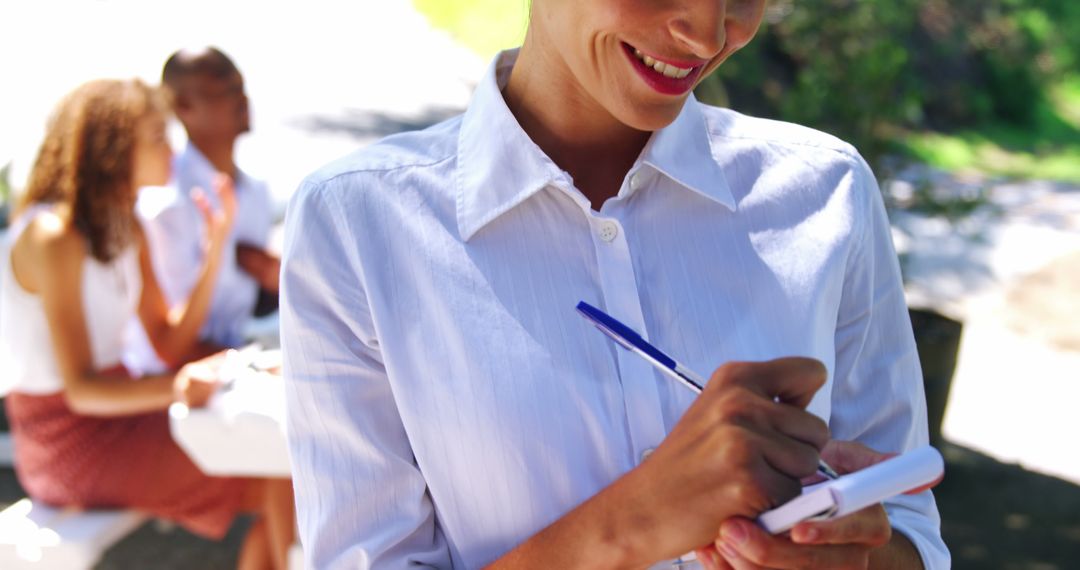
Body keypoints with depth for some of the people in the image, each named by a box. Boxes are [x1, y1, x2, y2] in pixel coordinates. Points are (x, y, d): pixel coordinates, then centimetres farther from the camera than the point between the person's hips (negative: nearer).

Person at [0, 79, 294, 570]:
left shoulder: (125, 229, 8)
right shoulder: (53, 237, -18)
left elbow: (169, 345, 2)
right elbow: (80, 389, -23)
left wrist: (214, 251, -6)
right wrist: (173, 388, -40)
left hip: (115, 415, 8)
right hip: (69, 442, -8)